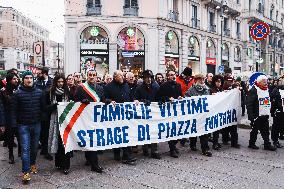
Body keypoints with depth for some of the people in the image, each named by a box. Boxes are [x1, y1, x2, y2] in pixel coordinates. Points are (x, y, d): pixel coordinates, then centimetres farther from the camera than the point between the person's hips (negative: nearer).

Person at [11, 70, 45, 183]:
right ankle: (25, 171, 4)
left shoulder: (39, 92, 0)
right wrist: (14, 125, -10)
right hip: (23, 125, -2)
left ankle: (32, 164, 36)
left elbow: (43, 107, 7)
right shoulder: (18, 94, -6)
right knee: (25, 148, -3)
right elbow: (14, 110, -4)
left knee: (34, 147, 15)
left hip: (36, 124, 3)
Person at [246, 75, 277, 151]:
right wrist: (251, 115, -20)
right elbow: (249, 104, -17)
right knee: (255, 130, 5)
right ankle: (252, 144, 19)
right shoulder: (253, 90, -13)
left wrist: (269, 110, 17)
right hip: (256, 115, -7)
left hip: (265, 115, 7)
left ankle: (267, 144, 19)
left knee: (266, 130, 11)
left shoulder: (267, 89, 13)